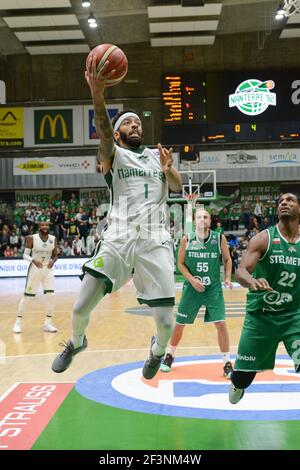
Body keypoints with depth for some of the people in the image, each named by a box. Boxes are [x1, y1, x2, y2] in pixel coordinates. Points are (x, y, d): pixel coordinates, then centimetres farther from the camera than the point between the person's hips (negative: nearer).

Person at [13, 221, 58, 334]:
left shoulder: (53, 239, -1)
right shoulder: (32, 238, -10)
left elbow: (55, 255, 8)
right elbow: (25, 255, -9)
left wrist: (52, 261, -15)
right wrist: (33, 260, -28)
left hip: (48, 270, 3)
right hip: (35, 269, -3)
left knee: (50, 295, -8)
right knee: (27, 296, 0)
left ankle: (47, 324, 4)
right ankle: (18, 322, 14)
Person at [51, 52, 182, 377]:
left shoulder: (157, 155, 19)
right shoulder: (113, 155, 8)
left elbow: (177, 186, 3)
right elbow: (102, 129, -13)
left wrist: (168, 168, -19)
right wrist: (97, 93, -32)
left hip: (155, 241, 2)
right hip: (118, 239, -1)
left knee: (165, 321, -5)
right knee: (80, 308, -4)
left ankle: (158, 349, 32)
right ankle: (76, 343, 32)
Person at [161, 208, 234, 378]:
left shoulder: (220, 238, -6)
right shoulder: (187, 240, -7)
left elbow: (227, 259, 6)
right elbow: (181, 264, -1)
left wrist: (228, 278, -9)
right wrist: (192, 279, -15)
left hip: (214, 288, 0)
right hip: (192, 287, 1)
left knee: (221, 323, -9)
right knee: (179, 324, 10)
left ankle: (227, 363, 4)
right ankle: (170, 356, 33)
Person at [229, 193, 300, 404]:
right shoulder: (263, 239, -9)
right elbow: (240, 272, -21)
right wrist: (252, 281, -42)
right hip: (260, 315, -1)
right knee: (243, 374, 8)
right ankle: (237, 386, 45)